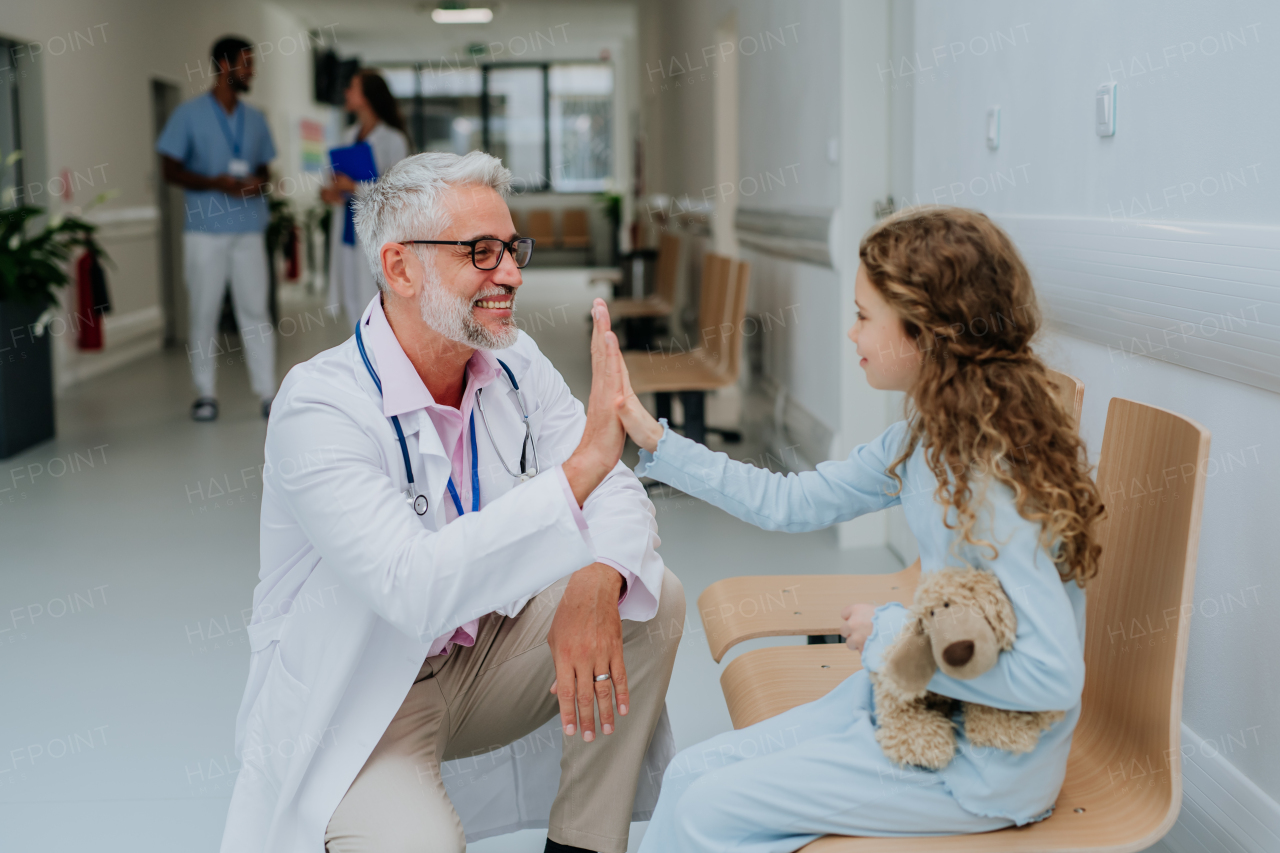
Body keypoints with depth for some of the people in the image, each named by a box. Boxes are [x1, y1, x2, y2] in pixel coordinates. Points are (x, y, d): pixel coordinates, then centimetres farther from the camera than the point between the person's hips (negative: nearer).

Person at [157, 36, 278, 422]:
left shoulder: (255, 119, 14)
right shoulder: (189, 114, 1)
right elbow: (171, 169, -2)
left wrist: (259, 183, -5)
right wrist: (215, 183, -17)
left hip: (248, 229, 3)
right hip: (205, 229, -3)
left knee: (255, 310, 0)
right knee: (204, 312, 2)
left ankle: (268, 393, 1)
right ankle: (205, 393, 11)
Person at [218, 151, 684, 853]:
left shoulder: (512, 363, -4)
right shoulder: (318, 408, -25)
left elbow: (618, 494, -6)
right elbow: (414, 588, -38)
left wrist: (595, 583, -30)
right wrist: (582, 464, -42)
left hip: (481, 657, 7)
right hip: (355, 701, -6)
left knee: (652, 597, -11)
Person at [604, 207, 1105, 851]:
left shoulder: (997, 482, -27)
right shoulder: (929, 438, 0)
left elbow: (1051, 677, -31)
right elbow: (791, 503, 10)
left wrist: (891, 636, -20)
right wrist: (656, 443, 7)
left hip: (980, 771, -8)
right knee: (693, 773, 4)